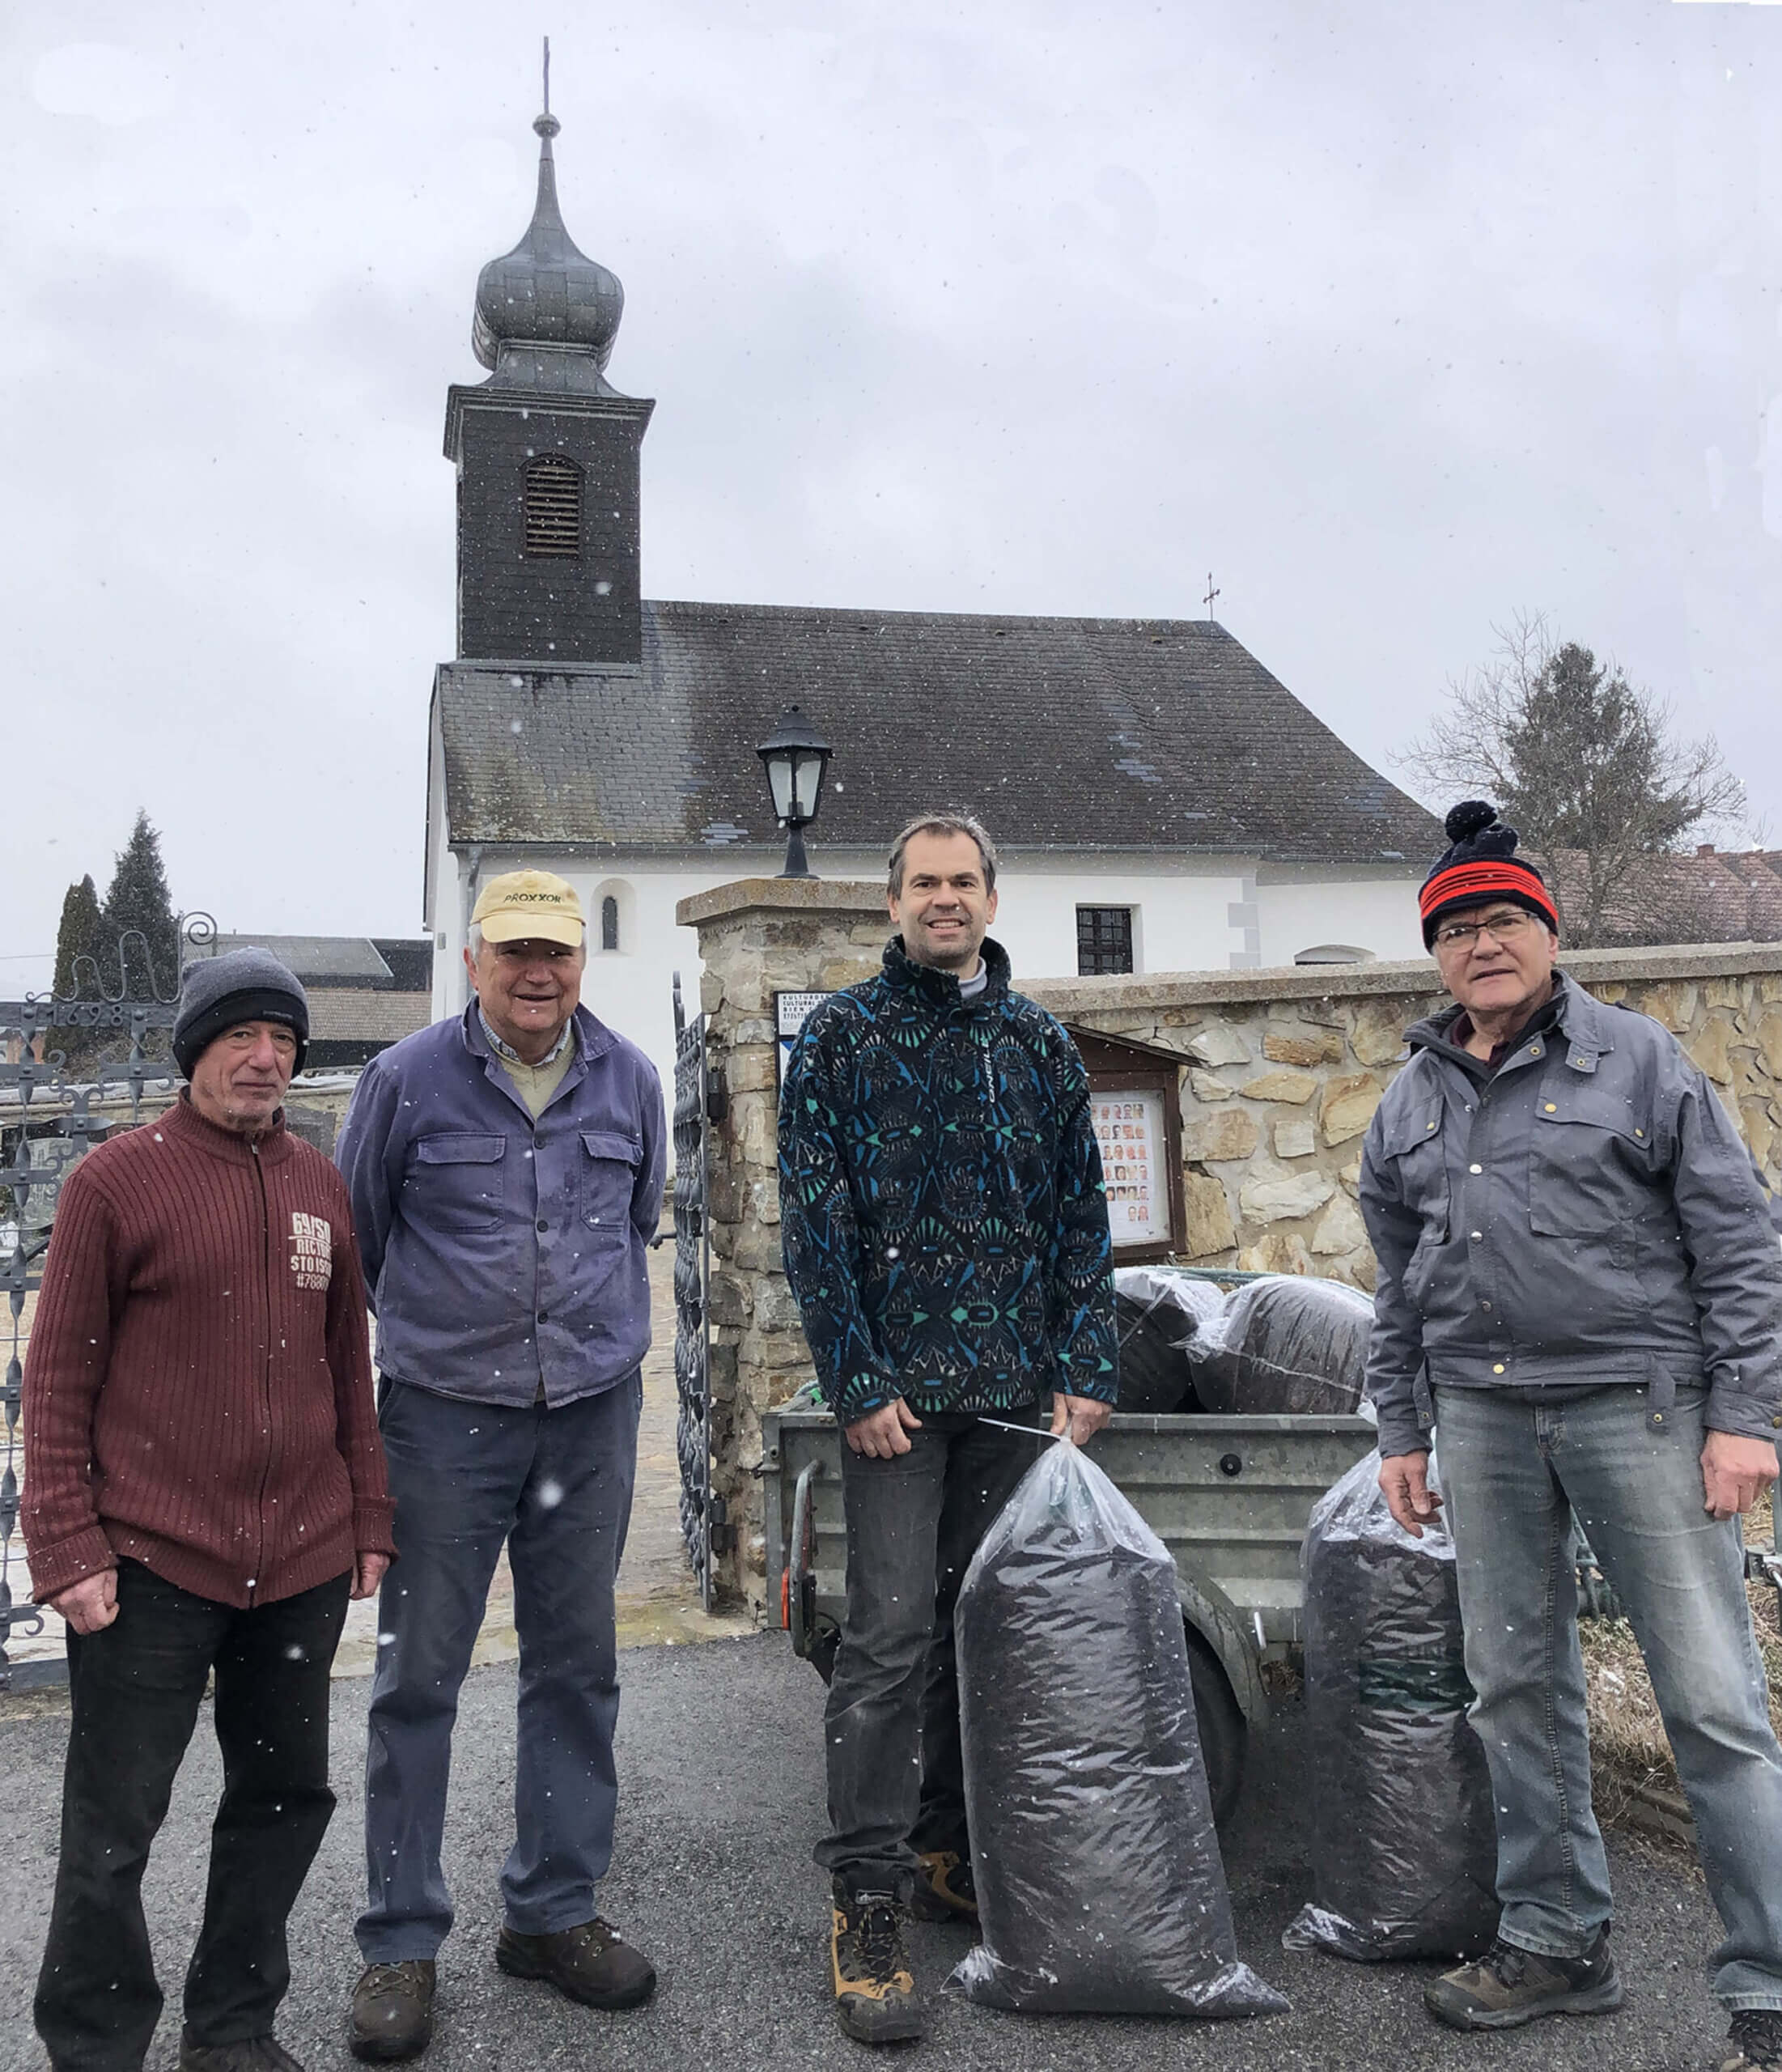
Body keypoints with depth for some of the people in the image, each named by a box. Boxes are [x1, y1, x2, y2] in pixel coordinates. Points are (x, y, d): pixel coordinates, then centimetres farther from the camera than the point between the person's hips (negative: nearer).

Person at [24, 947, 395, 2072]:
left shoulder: (321, 1185, 9)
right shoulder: (117, 1179, -5)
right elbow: (60, 1379, -5)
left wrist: (370, 1519, 13)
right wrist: (69, 1548, -10)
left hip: (305, 1563, 5)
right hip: (151, 1561, -5)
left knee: (287, 1796, 15)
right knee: (114, 1826, 5)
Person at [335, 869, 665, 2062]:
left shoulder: (630, 1081, 5)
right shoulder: (408, 1079, -4)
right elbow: (355, 1240, 7)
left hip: (593, 1418, 3)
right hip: (443, 1415, -3)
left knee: (577, 1669, 10)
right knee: (420, 1675, 1)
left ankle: (554, 1914, 25)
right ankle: (402, 1940, 15)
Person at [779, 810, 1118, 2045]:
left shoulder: (1041, 1043, 11)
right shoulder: (843, 1037, 0)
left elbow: (1081, 1215, 11)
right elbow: (815, 1221, -5)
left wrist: (1083, 1368, 3)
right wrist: (858, 1383, -11)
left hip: (1014, 1389, 4)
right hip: (898, 1388, -4)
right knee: (892, 1634, -7)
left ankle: (948, 1851, 26)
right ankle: (866, 1901, 1)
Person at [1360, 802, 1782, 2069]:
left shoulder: (1639, 1058, 0)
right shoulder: (1412, 1100, 14)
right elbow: (1399, 1288, 19)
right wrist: (1401, 1430, 15)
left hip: (1637, 1399, -5)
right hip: (1482, 1417, 5)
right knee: (1518, 1687, 11)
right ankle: (1557, 1942, 25)